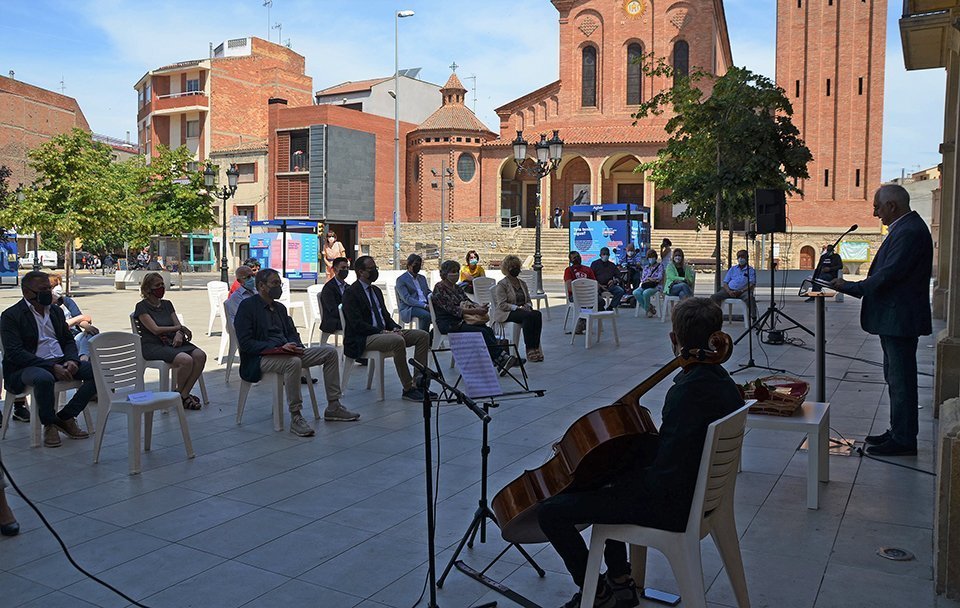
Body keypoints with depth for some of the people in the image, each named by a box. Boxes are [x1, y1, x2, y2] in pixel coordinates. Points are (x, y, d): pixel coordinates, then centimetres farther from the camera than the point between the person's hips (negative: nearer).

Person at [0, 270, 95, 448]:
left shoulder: (56, 311, 17)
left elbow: (69, 340, 20)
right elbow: (14, 353, -15)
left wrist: (72, 360, -5)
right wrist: (51, 367, -24)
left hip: (61, 363, 7)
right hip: (25, 368, -6)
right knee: (44, 378, -40)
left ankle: (65, 417, -5)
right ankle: (49, 424, -14)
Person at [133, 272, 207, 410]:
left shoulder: (167, 304, 20)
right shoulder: (142, 307, 0)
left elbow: (177, 325, 12)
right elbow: (155, 329, -10)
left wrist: (179, 334, -11)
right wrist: (179, 328, -5)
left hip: (172, 342, 6)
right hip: (152, 346, -6)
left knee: (200, 355, -23)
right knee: (186, 360, -32)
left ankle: (184, 394, -15)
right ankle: (178, 393, -5)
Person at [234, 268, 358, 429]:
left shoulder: (280, 307, 20)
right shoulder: (247, 306, -5)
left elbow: (292, 333, 21)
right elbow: (246, 343, -14)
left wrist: (296, 346, -4)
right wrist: (279, 348, -20)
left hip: (285, 353, 8)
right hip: (260, 358, -8)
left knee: (330, 352, -4)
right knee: (294, 362, -39)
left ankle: (333, 407, -1)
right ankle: (295, 417, -30)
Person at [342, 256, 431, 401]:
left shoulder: (376, 290, 20)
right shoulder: (350, 293, -7)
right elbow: (357, 324, -16)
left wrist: (395, 328, 0)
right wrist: (382, 332, -20)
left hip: (383, 332, 9)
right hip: (363, 340, -9)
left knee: (423, 335, -7)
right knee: (398, 341, -36)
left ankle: (419, 382, -11)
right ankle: (408, 388, -27)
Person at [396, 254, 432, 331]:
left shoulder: (422, 278, 23)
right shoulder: (401, 279, 0)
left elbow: (428, 292, 22)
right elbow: (406, 299, -11)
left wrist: (431, 296, -5)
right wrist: (424, 305, -21)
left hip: (425, 306, 6)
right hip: (408, 309, -6)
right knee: (426, 315, -35)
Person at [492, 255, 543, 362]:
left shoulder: (522, 283, 20)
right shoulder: (502, 284, -2)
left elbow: (528, 300, 19)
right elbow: (502, 305, -12)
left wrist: (528, 306, -5)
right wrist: (518, 308, -20)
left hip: (522, 311, 6)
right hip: (506, 314, -6)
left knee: (537, 314, -27)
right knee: (528, 316, -34)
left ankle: (536, 347, -30)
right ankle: (529, 350, -32)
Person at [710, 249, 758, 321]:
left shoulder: (751, 270, 13)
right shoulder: (732, 269, 22)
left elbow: (752, 285, 0)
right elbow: (725, 282, 15)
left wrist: (741, 292, -17)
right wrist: (729, 291, -8)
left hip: (743, 291, -3)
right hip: (729, 290, 3)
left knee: (750, 298, -38)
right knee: (714, 297, -21)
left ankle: (754, 319, -34)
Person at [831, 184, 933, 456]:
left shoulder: (910, 231, -20)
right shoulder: (905, 227, 14)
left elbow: (888, 275, -24)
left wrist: (847, 286, -15)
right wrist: (849, 285, 8)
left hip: (900, 320, -11)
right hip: (894, 319, 11)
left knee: (901, 380, -3)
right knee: (895, 378, 18)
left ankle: (904, 440, 6)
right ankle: (897, 432, 29)